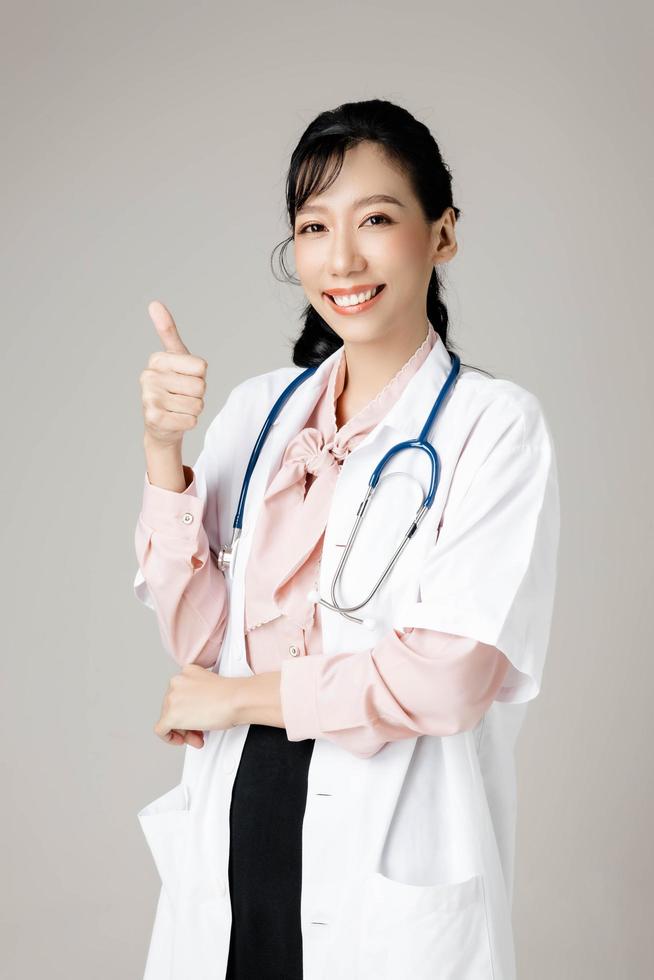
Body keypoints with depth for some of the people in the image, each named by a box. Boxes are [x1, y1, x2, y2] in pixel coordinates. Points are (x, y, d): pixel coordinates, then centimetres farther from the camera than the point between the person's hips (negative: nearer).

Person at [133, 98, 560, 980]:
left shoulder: (495, 425, -10)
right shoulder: (259, 409, 4)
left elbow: (450, 675, -17)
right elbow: (199, 636, 0)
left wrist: (239, 696, -8)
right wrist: (163, 449, -11)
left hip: (394, 869, -3)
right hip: (234, 832, 4)